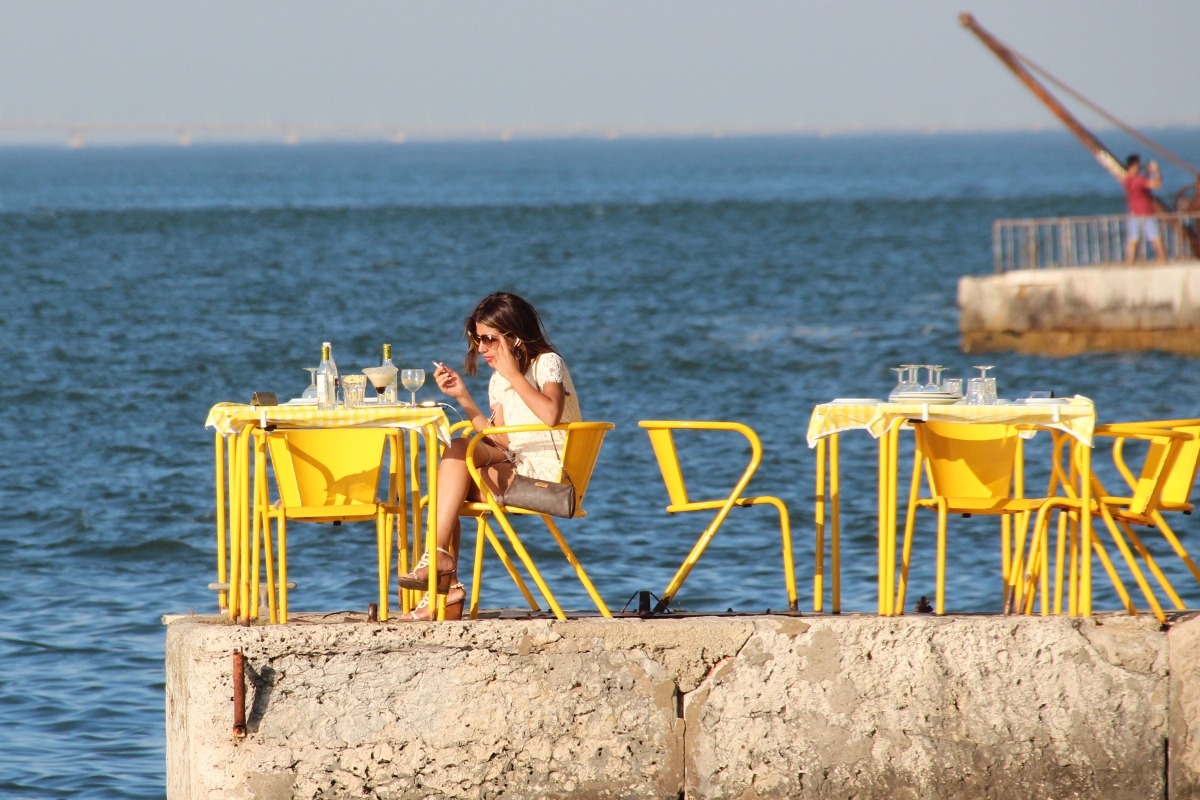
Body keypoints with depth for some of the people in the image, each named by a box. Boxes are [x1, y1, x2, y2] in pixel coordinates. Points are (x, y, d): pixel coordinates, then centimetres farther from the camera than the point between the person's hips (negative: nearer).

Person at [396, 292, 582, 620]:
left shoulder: (547, 363, -3)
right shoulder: (499, 381, 20)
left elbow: (550, 414, -24)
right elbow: (498, 440, 9)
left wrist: (514, 374, -18)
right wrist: (463, 396, 4)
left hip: (547, 473, -8)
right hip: (513, 473, 8)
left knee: (457, 451, -24)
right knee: (449, 486, -14)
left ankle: (438, 556, -29)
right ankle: (446, 584, -21)